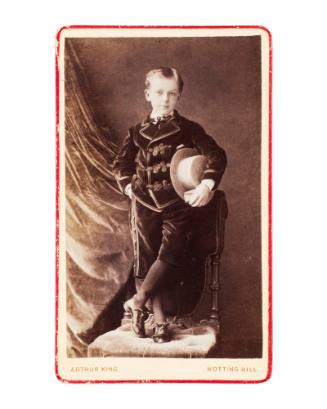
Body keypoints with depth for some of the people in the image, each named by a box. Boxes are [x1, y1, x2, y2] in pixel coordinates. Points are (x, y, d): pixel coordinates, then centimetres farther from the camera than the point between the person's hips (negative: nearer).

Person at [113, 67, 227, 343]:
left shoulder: (188, 129, 2)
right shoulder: (137, 132, 9)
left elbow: (217, 156, -5)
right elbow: (121, 164, 20)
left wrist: (207, 185, -19)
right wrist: (128, 185, 2)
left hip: (178, 203, -2)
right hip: (145, 204, 2)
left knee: (170, 254, -15)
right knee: (147, 259, 0)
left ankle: (137, 303, 2)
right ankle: (160, 320, 7)